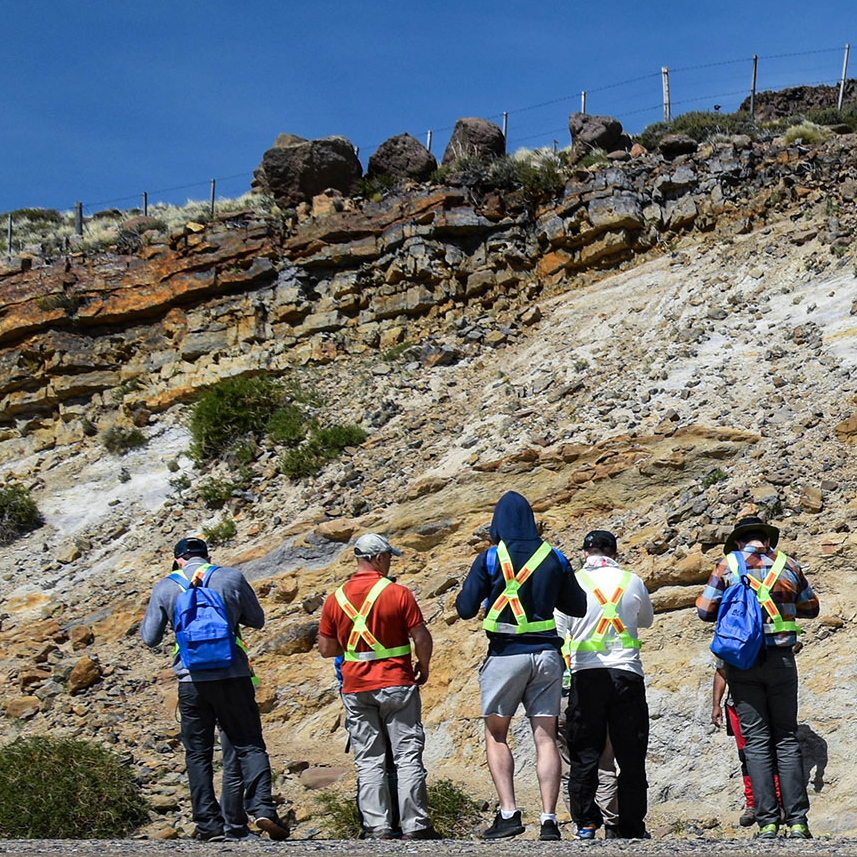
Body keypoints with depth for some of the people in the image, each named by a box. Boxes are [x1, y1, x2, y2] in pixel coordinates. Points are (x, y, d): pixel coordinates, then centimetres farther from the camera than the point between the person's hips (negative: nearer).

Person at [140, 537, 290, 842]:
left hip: (192, 680, 0)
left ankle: (209, 824, 6)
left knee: (198, 753, 9)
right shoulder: (232, 577, 3)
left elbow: (150, 638, 8)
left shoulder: (165, 588, 4)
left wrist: (147, 617, 28)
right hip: (233, 676, 0)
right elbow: (257, 620, 12)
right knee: (249, 745, 4)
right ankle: (263, 808, -13)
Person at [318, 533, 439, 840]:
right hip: (397, 685, -3)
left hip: (355, 689, 3)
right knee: (408, 757, 3)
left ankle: (377, 828, 4)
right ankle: (414, 826, 2)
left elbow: (326, 649, 6)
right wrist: (423, 667, 9)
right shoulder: (399, 593, -9)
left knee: (368, 761, 7)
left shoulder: (335, 599, 2)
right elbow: (422, 637, -8)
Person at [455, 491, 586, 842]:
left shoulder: (490, 558, -5)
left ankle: (509, 813, -4)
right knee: (546, 738, 4)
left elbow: (465, 609, -3)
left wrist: (473, 587, 16)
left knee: (495, 736, 9)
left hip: (506, 654, -3)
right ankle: (548, 819, -4)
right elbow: (577, 607, 14)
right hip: (546, 654, 3)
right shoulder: (554, 558, 4)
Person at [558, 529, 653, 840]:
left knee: (584, 755, 5)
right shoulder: (632, 581, 5)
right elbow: (647, 620, 23)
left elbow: (560, 631, 5)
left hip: (587, 674, -1)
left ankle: (585, 823, 2)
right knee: (631, 756, 6)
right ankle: (631, 828, 6)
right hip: (627, 673, 1)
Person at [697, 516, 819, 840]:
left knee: (756, 740, 2)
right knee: (786, 738, 7)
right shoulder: (788, 565, 6)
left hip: (742, 663, -1)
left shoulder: (727, 565, 1)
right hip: (781, 659, 1)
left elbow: (705, 611, 1)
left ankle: (767, 823, -3)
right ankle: (797, 821, 0)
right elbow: (811, 608, 18)